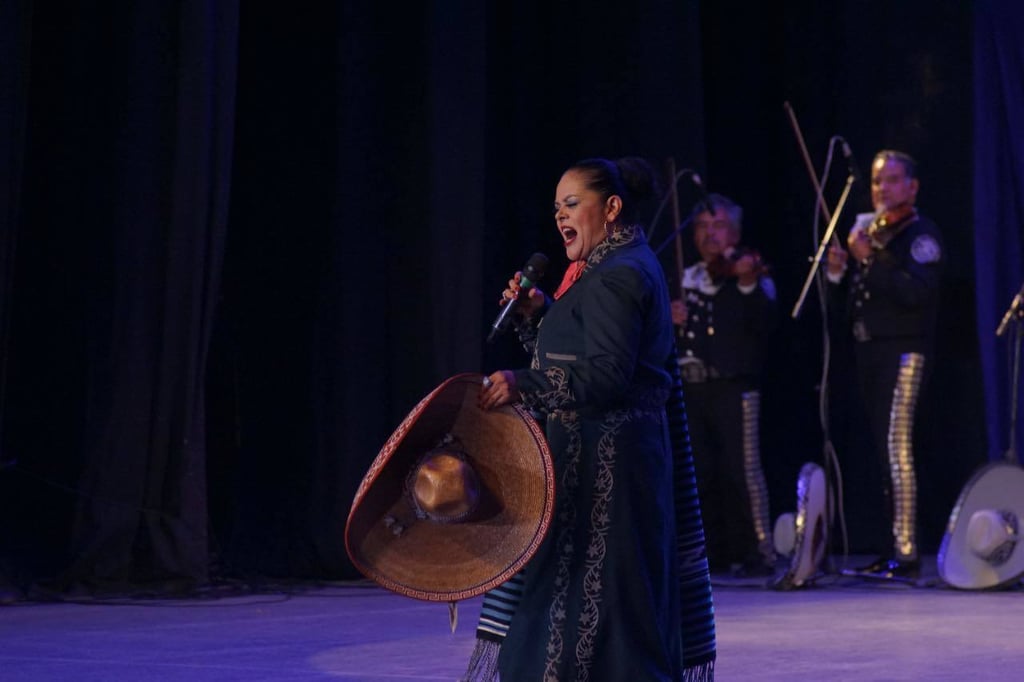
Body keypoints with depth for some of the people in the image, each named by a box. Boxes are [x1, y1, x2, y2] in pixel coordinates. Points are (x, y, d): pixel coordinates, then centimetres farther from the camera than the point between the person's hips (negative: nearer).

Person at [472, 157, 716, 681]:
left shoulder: (617, 276, -14)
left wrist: (523, 385, -26)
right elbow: (571, 358, 20)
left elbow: (605, 375, -23)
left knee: (593, 582, -8)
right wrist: (537, 314, 8)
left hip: (605, 456, -11)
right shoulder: (626, 266, 19)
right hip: (608, 448, 11)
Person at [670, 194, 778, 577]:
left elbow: (767, 324, -13)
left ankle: (760, 554, -7)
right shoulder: (687, 280, 17)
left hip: (734, 386, -6)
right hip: (691, 387, 6)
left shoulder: (750, 275, 2)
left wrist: (748, 286, -27)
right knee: (700, 474, 7)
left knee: (742, 470, -10)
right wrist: (669, 319, 1)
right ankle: (715, 554, 14)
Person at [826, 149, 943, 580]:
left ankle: (905, 553, -16)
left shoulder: (921, 234, -4)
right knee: (881, 449, 9)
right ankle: (891, 545, 13)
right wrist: (838, 272, 0)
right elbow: (847, 298, 20)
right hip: (867, 351, 8)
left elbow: (916, 293, -19)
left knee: (895, 445, -15)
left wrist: (870, 260, -22)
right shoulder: (869, 230, 19)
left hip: (902, 350, -8)